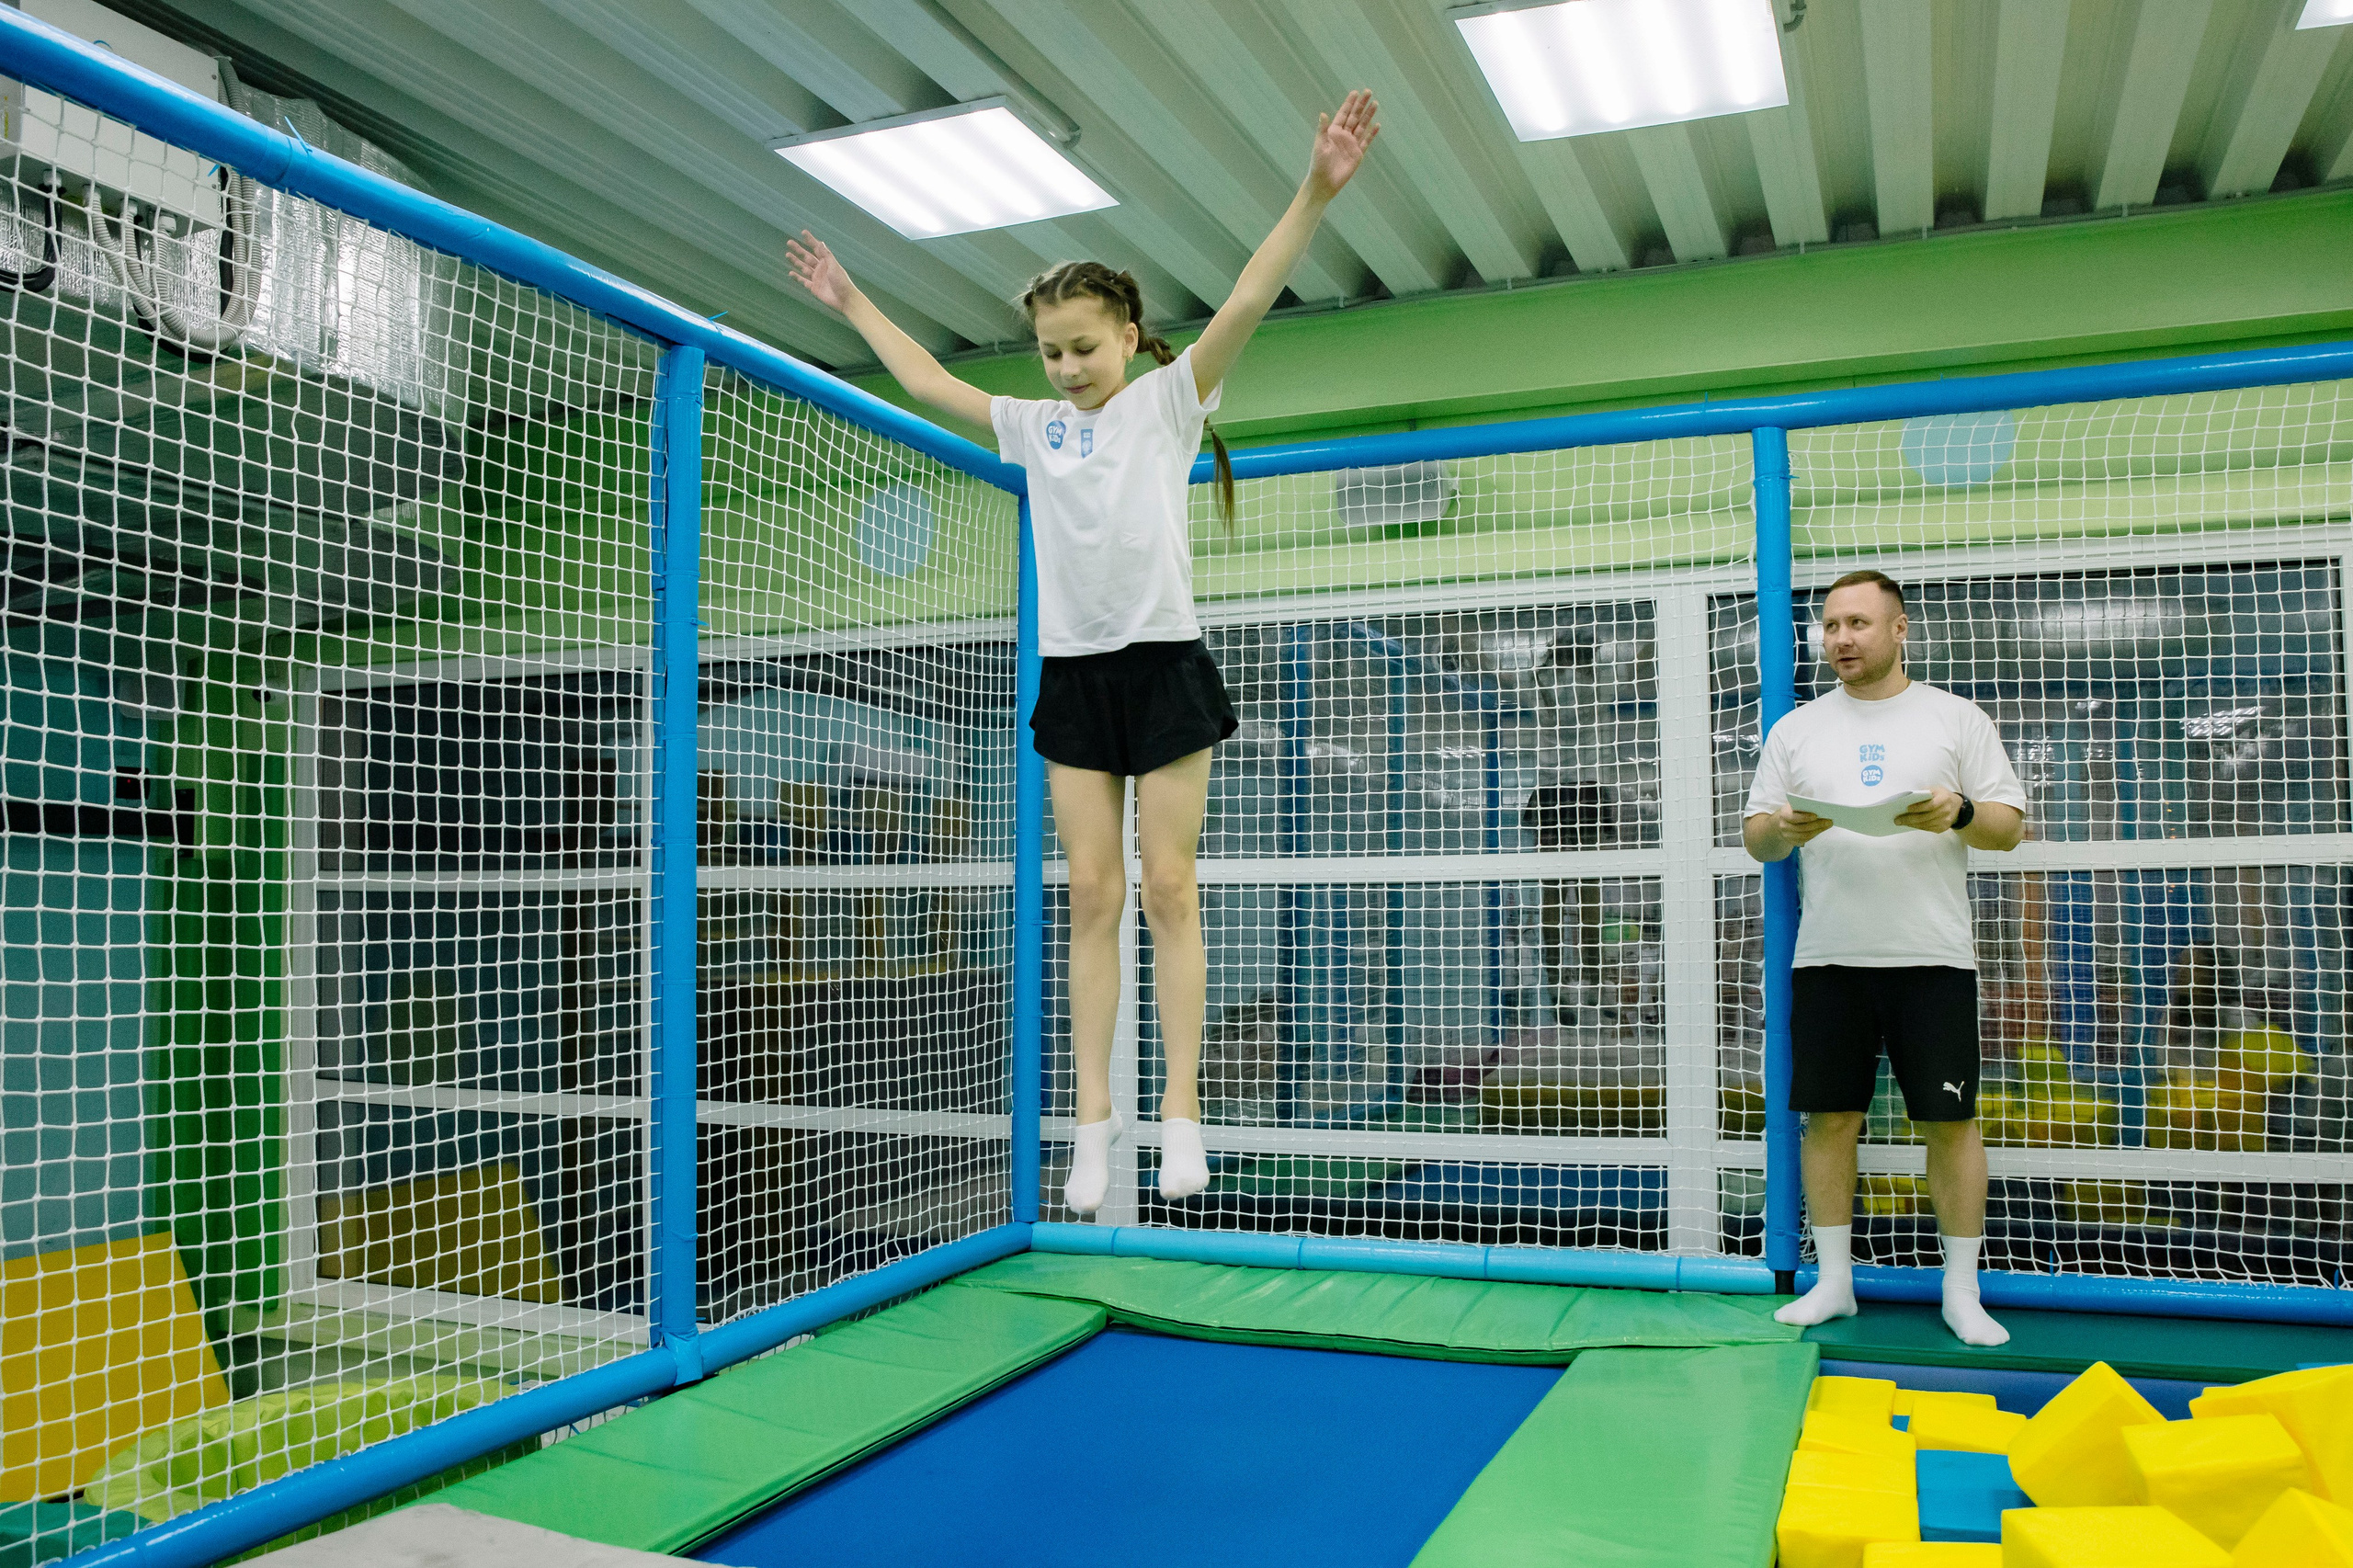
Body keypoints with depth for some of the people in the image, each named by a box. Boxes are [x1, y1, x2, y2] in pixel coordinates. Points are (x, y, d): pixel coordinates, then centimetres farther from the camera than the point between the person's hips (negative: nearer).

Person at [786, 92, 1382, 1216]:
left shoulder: (1167, 400, 2)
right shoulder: (1033, 426, 13)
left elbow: (1245, 305, -11)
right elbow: (928, 382, 26)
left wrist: (1315, 193, -23)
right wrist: (851, 303, 31)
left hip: (1162, 660, -4)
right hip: (1071, 671, 4)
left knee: (1167, 887, -3)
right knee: (1091, 894, 2)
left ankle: (1180, 1111, 2)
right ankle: (1095, 1116, 4)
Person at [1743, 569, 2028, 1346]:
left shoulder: (1956, 718, 7)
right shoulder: (1796, 729, 12)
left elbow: (2009, 825, 5)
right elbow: (1754, 836, 11)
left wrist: (1958, 813, -16)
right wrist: (1782, 829, -12)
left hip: (1932, 957, -2)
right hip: (1827, 960, 2)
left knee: (1950, 1119, 1)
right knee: (1830, 1115, 5)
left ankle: (1961, 1291, 13)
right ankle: (1833, 1280, 16)